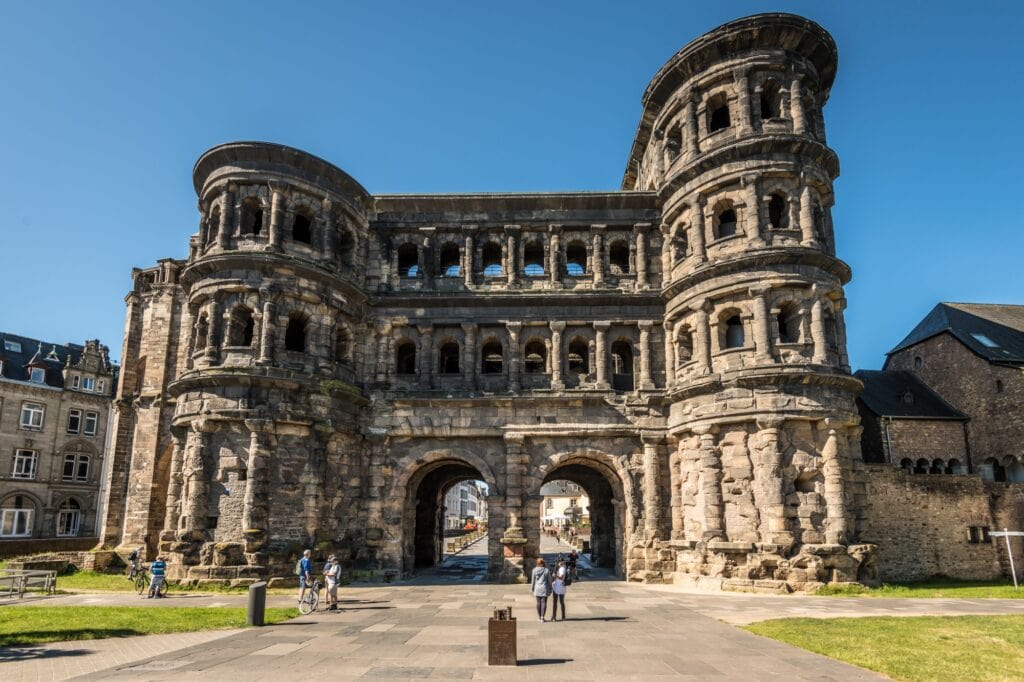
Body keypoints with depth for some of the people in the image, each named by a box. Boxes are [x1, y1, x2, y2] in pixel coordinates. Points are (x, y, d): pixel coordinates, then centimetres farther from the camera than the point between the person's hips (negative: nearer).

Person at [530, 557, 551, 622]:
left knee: (538, 602, 12)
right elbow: (549, 580, -2)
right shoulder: (546, 570, -7)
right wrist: (550, 589, 8)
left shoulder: (534, 570, -5)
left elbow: (533, 580, 1)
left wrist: (532, 588, 14)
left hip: (537, 588, 2)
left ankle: (539, 617, 21)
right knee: (544, 602, 2)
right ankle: (542, 617, -3)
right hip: (544, 588, -2)